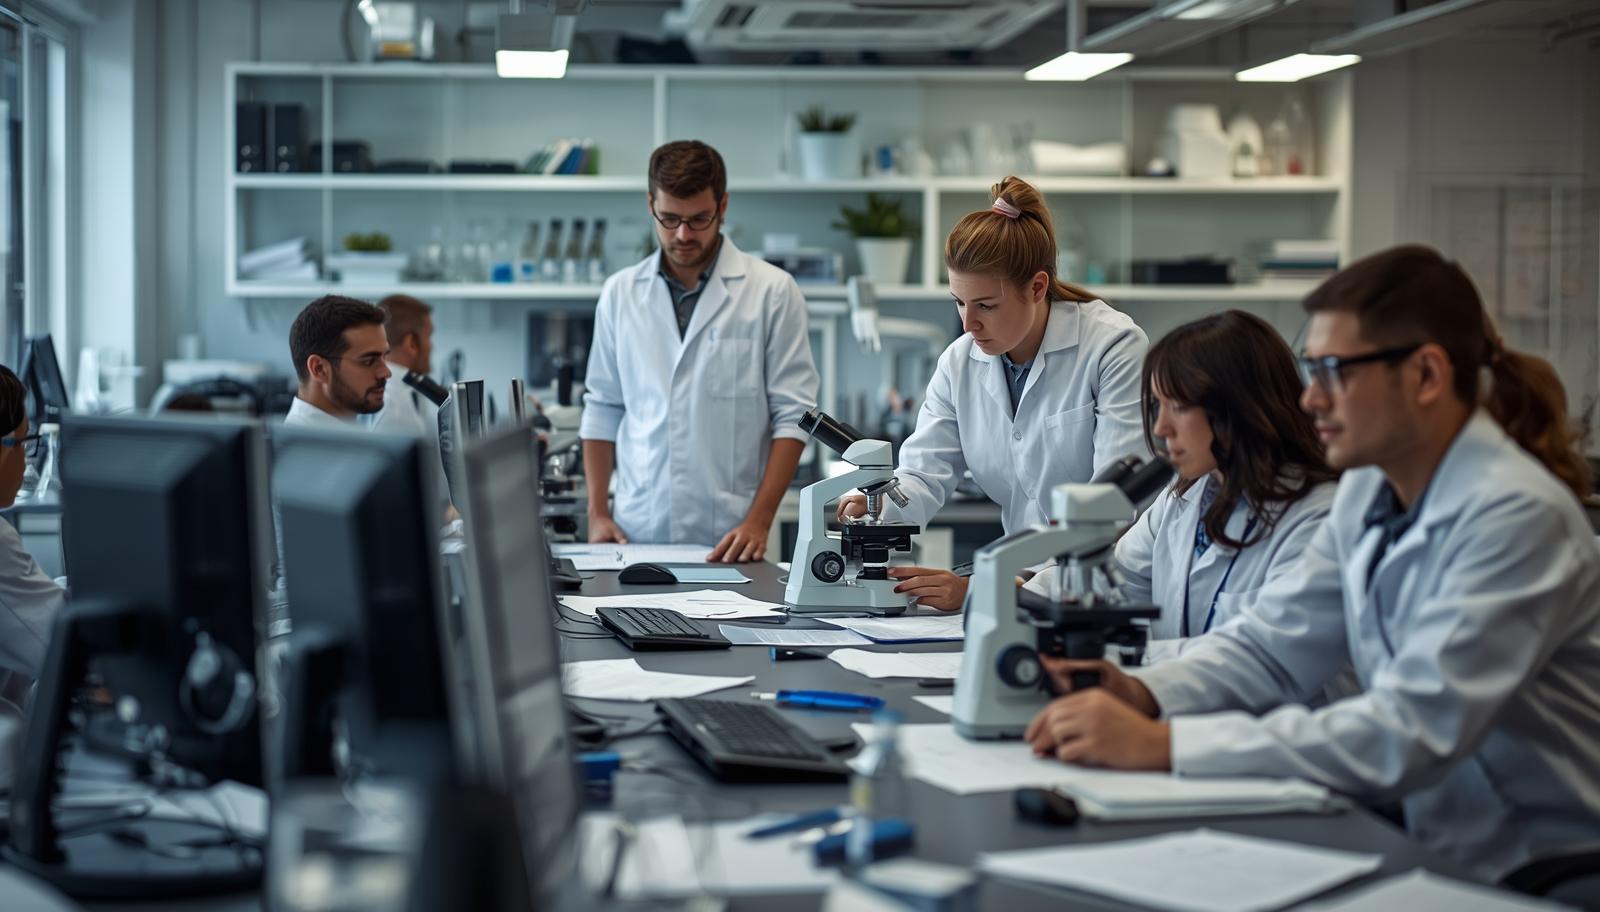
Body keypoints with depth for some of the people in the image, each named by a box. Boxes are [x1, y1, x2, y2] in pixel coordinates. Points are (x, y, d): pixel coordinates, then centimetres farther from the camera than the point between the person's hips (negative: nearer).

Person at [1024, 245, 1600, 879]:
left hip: (1541, 877, -6)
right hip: (1426, 840, 7)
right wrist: (1143, 694, -14)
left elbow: (1410, 735, -29)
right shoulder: (1369, 492, 3)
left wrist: (1162, 743, -31)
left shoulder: (1516, 517, -22)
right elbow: (1270, 642, 6)